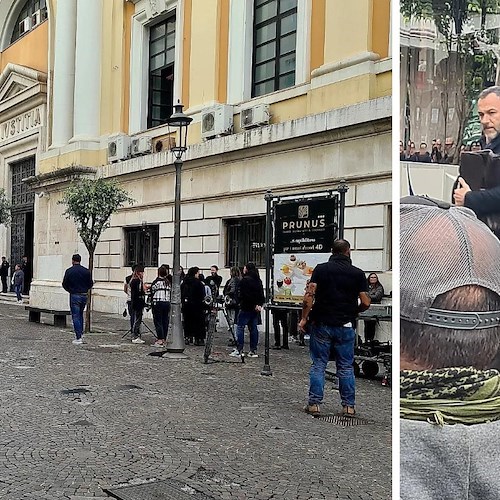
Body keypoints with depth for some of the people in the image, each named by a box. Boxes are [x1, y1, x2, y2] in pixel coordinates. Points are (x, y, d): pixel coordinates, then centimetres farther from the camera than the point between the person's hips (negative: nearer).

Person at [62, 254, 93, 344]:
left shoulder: (69, 271, -7)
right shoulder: (86, 271, 1)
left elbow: (64, 284, -3)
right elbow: (90, 284, 5)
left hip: (74, 296, -4)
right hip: (84, 295, 4)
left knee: (75, 316, 0)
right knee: (80, 315, 22)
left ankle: (78, 338, -4)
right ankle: (80, 334, 20)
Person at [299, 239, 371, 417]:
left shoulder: (321, 269, -1)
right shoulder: (357, 273, 0)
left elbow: (309, 296, -9)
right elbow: (365, 303, -2)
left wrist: (304, 318, 1)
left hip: (321, 324, 0)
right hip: (346, 326, 0)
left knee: (318, 364, 7)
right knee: (346, 367, 9)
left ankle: (314, 404, 5)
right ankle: (349, 406, 12)